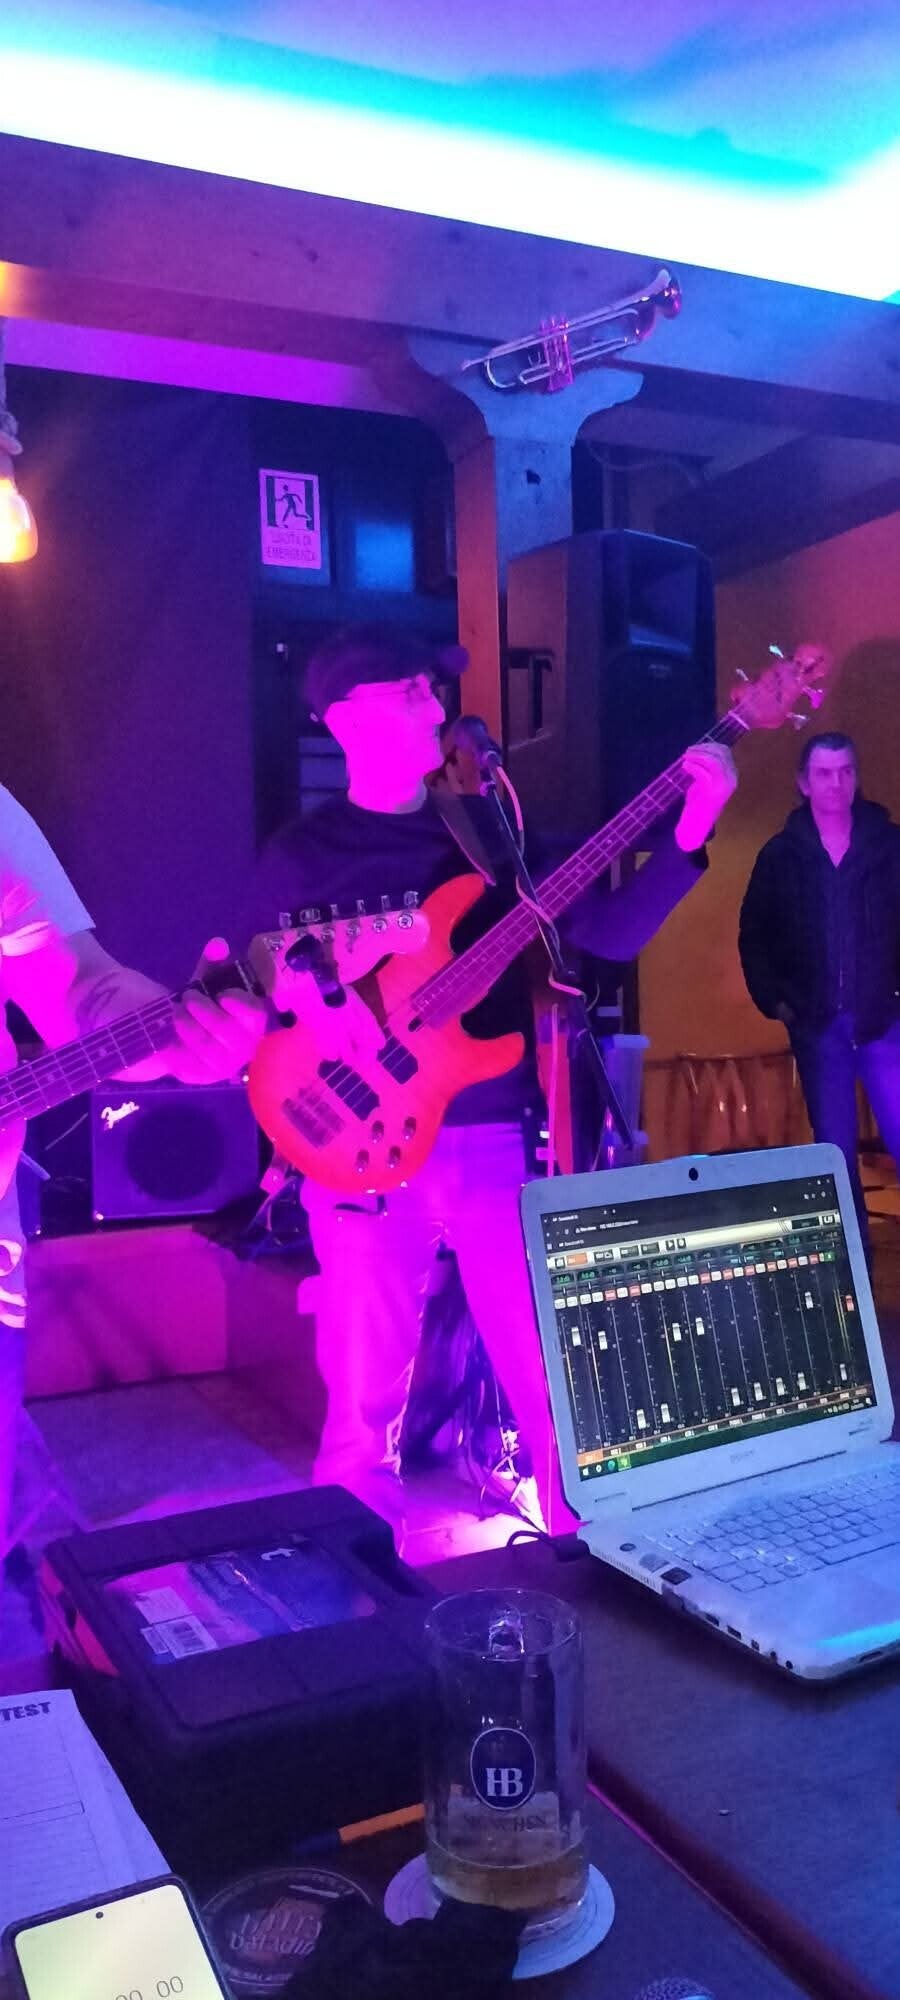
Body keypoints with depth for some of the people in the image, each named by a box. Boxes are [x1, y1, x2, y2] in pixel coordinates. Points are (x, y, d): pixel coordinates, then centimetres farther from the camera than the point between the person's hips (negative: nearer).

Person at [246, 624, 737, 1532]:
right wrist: (305, 1001, -16)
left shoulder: (490, 827, 9)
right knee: (363, 1396, 7)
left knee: (551, 1377, 4)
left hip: (497, 1138, 2)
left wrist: (689, 831, -8)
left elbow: (609, 932, 3)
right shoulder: (298, 856, 4)